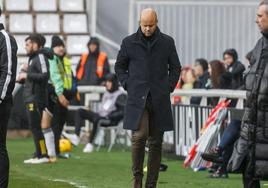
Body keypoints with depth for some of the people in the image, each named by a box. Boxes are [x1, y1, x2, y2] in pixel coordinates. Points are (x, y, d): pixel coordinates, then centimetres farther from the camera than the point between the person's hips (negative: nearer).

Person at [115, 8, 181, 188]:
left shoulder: (167, 42, 6)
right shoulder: (129, 42, 4)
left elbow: (176, 67, 15)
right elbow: (119, 66, 15)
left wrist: (169, 87, 4)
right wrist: (128, 85, 3)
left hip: (160, 100, 1)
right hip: (137, 99, -1)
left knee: (156, 142, 3)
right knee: (139, 136, -16)